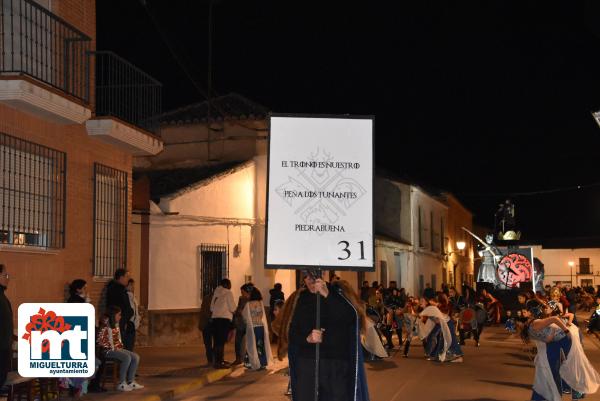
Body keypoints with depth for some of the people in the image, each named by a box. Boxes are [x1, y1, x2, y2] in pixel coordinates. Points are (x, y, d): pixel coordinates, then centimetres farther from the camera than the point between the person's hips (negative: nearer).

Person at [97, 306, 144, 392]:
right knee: (127, 357, -29)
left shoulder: (116, 325, 14)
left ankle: (131, 382, -5)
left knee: (136, 357, -6)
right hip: (108, 351, -9)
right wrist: (112, 348, -16)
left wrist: (120, 346, 10)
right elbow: (100, 341, -19)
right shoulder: (105, 326, -14)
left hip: (118, 349, 9)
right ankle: (121, 384, -23)